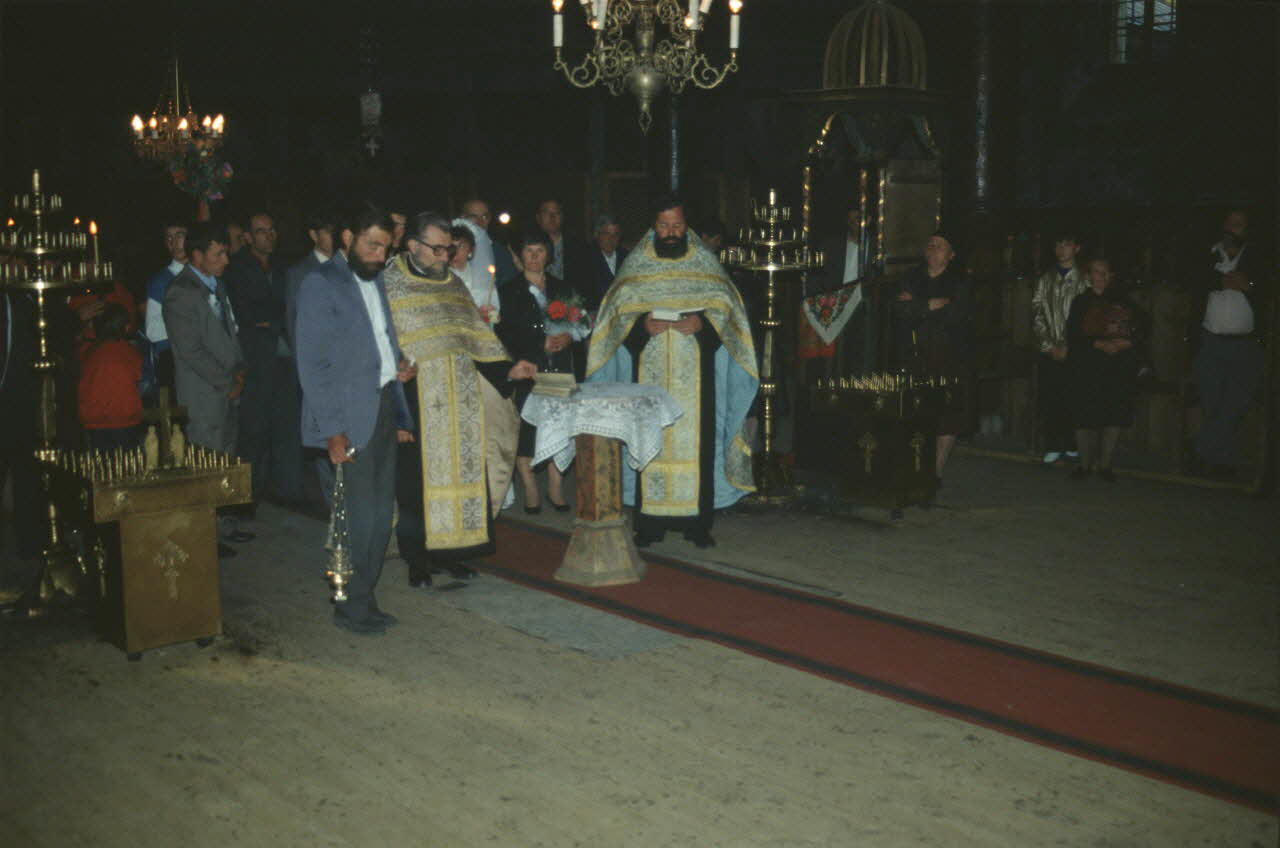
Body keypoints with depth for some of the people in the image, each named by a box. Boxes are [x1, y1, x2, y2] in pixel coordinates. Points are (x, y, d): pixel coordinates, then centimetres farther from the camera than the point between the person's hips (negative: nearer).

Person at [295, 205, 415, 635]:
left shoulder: (376, 280, 14)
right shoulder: (320, 284, -8)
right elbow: (312, 365, -11)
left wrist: (398, 363, 5)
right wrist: (332, 430, -16)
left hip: (384, 406, 7)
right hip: (351, 417, -7)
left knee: (382, 509, 9)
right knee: (362, 514, -5)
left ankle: (364, 597, 21)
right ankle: (351, 605, 8)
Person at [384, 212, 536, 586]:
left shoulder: (452, 283, 11)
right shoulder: (389, 285, -5)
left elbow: (477, 338, 16)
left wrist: (507, 369, 4)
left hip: (460, 404, 5)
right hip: (417, 404, -5)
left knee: (463, 470, 5)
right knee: (419, 477, 0)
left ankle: (451, 551, 18)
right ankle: (418, 559, 12)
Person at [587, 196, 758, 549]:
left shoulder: (705, 262, 8)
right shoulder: (636, 264, 9)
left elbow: (725, 306, 4)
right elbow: (619, 310, 5)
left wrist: (703, 323, -15)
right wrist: (642, 324, -14)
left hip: (694, 372, 0)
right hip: (648, 370, 0)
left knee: (694, 436, -3)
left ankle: (697, 521, 4)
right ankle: (650, 522, 4)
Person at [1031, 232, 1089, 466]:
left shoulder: (1084, 280, 3)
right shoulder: (1045, 280, 11)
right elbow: (1037, 315, 6)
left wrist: (1068, 348, -10)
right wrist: (1049, 346, -5)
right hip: (1048, 353, 2)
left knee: (1072, 401, -2)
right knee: (1047, 400, 0)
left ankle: (1072, 447, 10)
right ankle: (1052, 447, 10)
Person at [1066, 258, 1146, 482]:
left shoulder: (1122, 302, 11)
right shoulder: (1081, 302, 7)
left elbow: (1139, 330, 7)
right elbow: (1073, 335, -4)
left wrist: (1122, 344, -12)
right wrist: (1099, 344, -16)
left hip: (1118, 368, 2)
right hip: (1087, 367, -2)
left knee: (1114, 417, 0)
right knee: (1086, 417, -4)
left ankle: (1105, 464, 11)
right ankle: (1085, 464, 8)